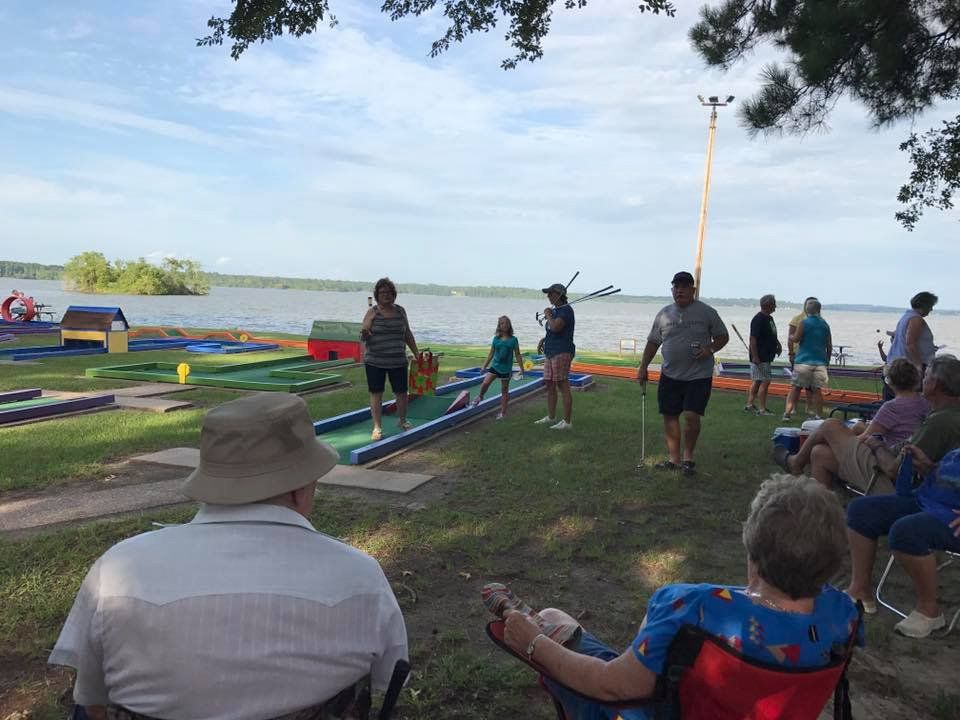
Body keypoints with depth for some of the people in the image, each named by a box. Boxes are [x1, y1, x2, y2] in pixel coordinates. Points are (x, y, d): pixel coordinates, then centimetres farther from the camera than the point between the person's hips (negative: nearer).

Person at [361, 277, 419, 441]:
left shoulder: (400, 311, 7)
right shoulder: (372, 312, -4)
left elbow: (407, 334, 15)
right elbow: (363, 337, -5)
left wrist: (416, 353, 13)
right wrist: (364, 333, -28)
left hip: (398, 362, 3)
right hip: (375, 362, -3)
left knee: (401, 392, 8)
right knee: (376, 394, 1)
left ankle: (402, 421, 30)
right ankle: (377, 427, 9)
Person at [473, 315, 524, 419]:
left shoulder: (513, 340, -3)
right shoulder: (496, 339, 2)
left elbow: (517, 355, 1)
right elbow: (491, 353, 10)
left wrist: (521, 369, -1)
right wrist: (484, 366, 9)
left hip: (506, 369, -1)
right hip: (495, 366, 1)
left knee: (504, 390, 7)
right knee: (485, 383, -16)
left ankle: (503, 412, 16)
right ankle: (480, 396, 14)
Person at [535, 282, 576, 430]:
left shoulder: (566, 310, -12)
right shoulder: (555, 310, 16)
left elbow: (555, 327, -27)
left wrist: (548, 315, -10)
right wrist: (543, 340, 16)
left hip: (562, 353, -10)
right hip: (551, 353, 10)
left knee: (563, 386, -8)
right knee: (549, 385, 13)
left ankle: (567, 421, -5)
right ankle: (551, 417, 24)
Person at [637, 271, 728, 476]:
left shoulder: (707, 312, -1)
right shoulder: (664, 314, 7)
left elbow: (723, 336, 6)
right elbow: (653, 342, 12)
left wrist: (710, 349, -13)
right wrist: (643, 367, 7)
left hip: (699, 375, -4)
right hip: (670, 375, 4)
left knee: (691, 415, -13)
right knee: (670, 416, 7)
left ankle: (688, 457, 8)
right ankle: (674, 459, 19)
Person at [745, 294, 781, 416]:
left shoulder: (769, 318, 13)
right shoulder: (758, 319, -17)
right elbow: (753, 339, -21)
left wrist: (777, 344, 14)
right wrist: (755, 357, -23)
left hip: (766, 357, 10)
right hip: (760, 358, -10)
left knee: (757, 382, 13)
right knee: (765, 382, -8)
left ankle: (749, 405, 20)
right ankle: (762, 409, -3)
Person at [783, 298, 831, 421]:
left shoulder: (804, 323, -5)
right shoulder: (825, 325, 9)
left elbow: (796, 339, -10)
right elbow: (829, 346, 12)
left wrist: (792, 336, 12)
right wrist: (827, 361, 20)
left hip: (804, 361, -3)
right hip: (820, 362, 3)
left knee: (796, 387, 5)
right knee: (817, 390, 3)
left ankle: (788, 412, 1)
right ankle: (818, 416, 4)